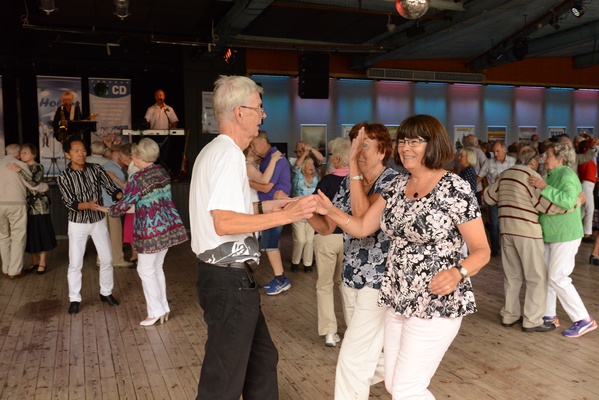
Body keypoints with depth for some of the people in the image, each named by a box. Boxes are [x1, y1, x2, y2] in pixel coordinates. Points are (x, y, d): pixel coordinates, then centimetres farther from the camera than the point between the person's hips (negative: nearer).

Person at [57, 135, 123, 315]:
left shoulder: (96, 169, -6)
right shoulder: (64, 177, -12)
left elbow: (112, 188, -11)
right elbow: (70, 203, -19)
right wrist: (88, 205, -39)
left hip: (99, 221, 2)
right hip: (78, 224, -2)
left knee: (107, 259, 7)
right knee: (75, 263, 2)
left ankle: (106, 292, 25)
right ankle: (75, 299, 17)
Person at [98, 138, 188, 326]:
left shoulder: (137, 179, -17)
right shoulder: (162, 172, 5)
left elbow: (124, 203, -11)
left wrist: (108, 210, 10)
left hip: (151, 229, -7)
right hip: (168, 225, 7)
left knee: (146, 269, 6)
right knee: (157, 267, 18)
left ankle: (156, 311, 10)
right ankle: (163, 307, 24)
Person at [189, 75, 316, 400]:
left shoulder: (214, 151, 16)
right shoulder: (229, 154, -17)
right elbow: (224, 223, -26)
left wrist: (263, 207, 14)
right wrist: (284, 216, -22)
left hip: (225, 274, 11)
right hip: (230, 278, -11)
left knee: (262, 359, 22)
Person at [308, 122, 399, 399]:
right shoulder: (349, 181, 5)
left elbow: (363, 217, -32)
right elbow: (327, 226, 6)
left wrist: (353, 165, -31)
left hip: (380, 282, -7)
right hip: (351, 278, 7)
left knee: (353, 358, -4)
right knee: (367, 351, 23)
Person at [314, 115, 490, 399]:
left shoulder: (455, 189, -14)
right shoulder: (397, 185, 5)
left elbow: (481, 250, -10)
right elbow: (362, 228, 4)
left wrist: (457, 273, -30)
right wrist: (330, 211, -13)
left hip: (436, 303, -7)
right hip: (398, 300, 7)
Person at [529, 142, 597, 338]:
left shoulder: (567, 174, -15)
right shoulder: (552, 175, 12)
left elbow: (568, 200, -32)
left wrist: (544, 187, -30)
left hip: (565, 236, -9)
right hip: (550, 235, 9)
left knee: (558, 277, -9)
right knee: (544, 275, 10)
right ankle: (549, 315, 21)